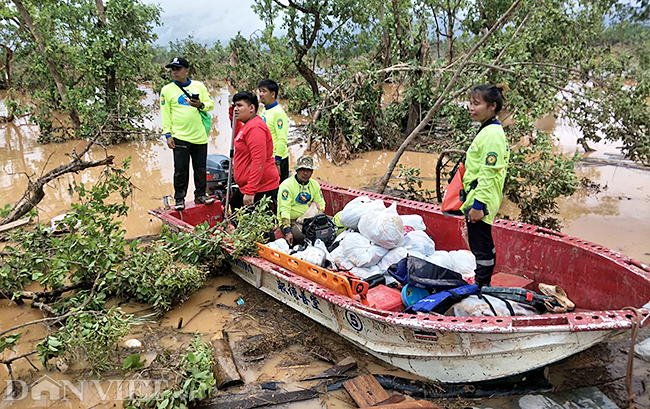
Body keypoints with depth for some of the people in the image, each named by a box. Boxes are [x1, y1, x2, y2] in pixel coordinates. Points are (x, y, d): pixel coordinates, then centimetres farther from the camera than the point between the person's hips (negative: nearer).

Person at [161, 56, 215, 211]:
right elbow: (165, 114, 3)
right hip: (180, 137, -2)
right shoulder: (167, 90, 5)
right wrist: (168, 134, -4)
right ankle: (179, 198, 13)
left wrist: (200, 105, -9)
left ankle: (200, 195, 24)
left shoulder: (199, 86, 10)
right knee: (181, 169, 0)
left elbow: (211, 104, 13)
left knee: (201, 168, 8)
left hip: (200, 136, 2)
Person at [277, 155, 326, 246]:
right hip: (290, 221, -5)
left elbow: (321, 204, 15)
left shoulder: (315, 185, 11)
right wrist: (288, 232, -27)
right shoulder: (287, 185, -9)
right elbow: (284, 209, -16)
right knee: (302, 237, -34)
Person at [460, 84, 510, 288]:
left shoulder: (491, 134, -17)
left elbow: (488, 173, -21)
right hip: (478, 199, 11)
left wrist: (478, 205, -22)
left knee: (481, 248, -3)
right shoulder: (487, 130, 15)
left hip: (481, 201, -11)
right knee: (484, 246, 18)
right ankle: (484, 286, 30)